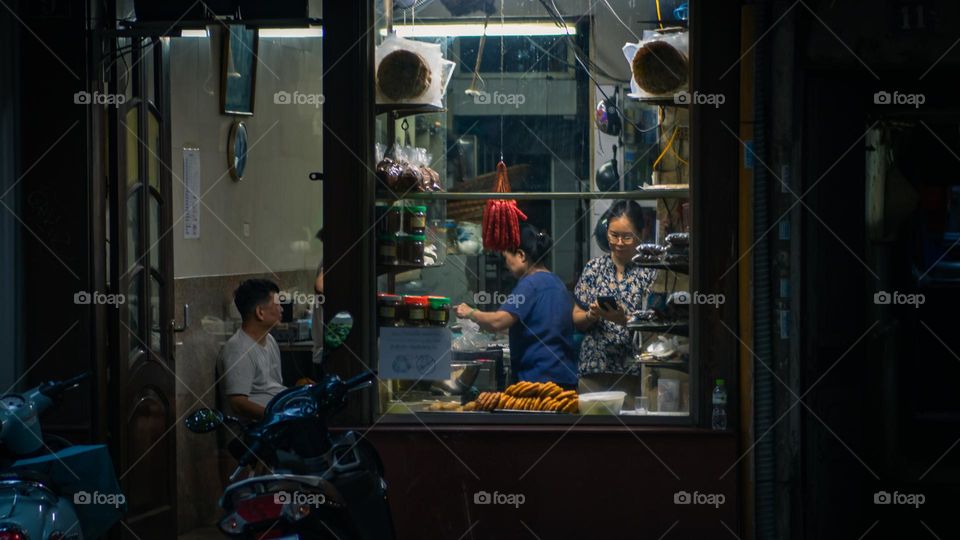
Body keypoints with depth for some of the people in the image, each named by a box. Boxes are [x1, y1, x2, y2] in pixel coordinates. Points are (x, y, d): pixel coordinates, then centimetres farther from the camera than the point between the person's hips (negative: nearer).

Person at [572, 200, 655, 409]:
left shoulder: (649, 272, -1)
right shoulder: (594, 267, 8)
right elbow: (576, 320, 10)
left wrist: (624, 320, -21)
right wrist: (592, 315, -10)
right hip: (593, 369, 3)